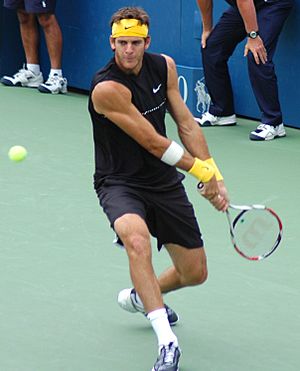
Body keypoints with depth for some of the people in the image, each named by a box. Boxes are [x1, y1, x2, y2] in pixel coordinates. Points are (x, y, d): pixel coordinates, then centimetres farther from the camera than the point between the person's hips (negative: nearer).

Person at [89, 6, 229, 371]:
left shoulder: (164, 66, -2)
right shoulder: (106, 88, -24)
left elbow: (186, 125, 6)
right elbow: (153, 143, -21)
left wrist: (215, 176, -1)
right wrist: (203, 171, -13)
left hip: (165, 182, 6)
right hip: (120, 183, -6)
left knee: (194, 273, 10)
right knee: (137, 240, -39)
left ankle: (138, 296, 43)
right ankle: (166, 340, -35)